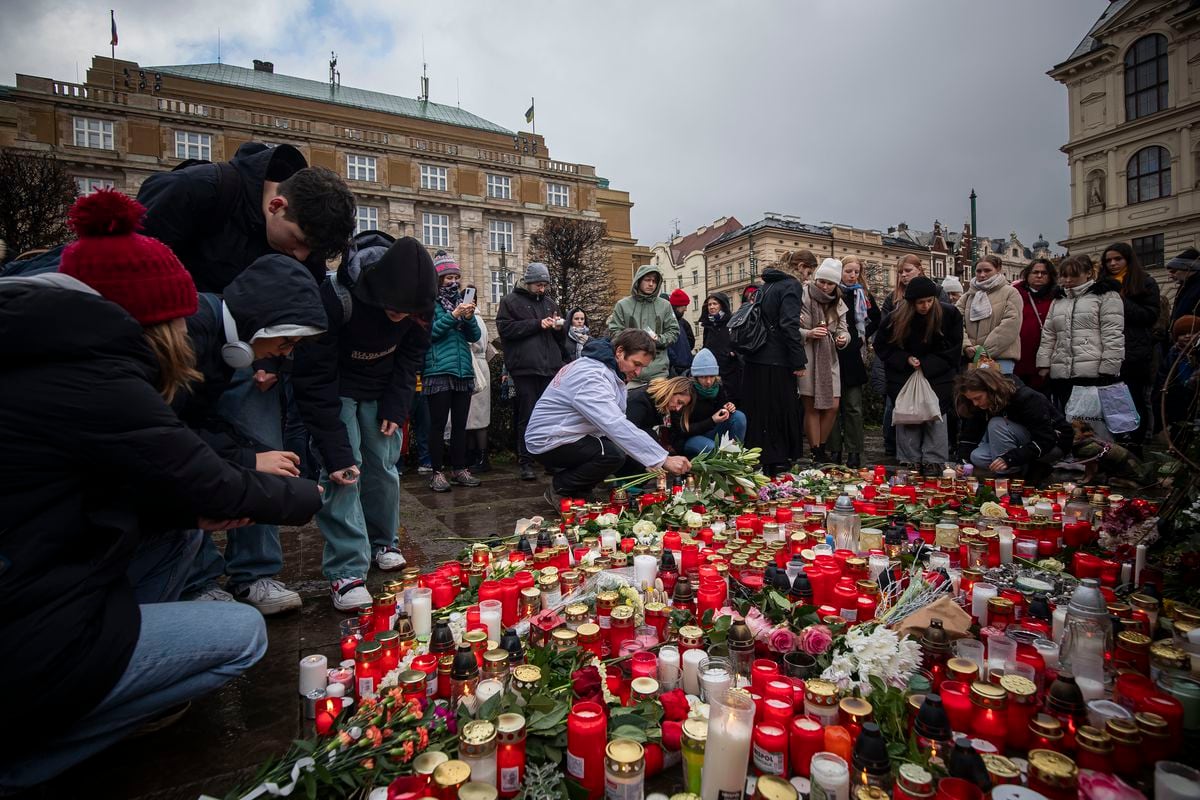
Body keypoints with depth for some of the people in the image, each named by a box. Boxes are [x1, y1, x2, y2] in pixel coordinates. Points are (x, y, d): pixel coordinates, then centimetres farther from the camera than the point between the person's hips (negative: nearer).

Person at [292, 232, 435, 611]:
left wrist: (395, 407, -11)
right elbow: (313, 381, -29)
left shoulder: (414, 304, -21)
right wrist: (336, 451, -30)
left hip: (380, 389, 4)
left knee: (383, 467, 4)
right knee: (342, 473, -13)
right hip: (334, 390, -4)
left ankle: (383, 543, 25)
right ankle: (346, 572, -7)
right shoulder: (334, 299, -34)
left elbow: (412, 354, -2)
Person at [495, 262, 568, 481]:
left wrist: (559, 327, 3)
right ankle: (526, 462, 4)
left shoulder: (549, 302, 21)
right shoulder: (511, 301, 6)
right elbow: (505, 328, -8)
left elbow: (561, 338, 27)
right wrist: (537, 324, -10)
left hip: (551, 366, 5)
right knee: (527, 416, -3)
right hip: (525, 367, -4)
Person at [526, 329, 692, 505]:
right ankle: (560, 490, -5)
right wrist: (664, 459, -38)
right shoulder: (591, 377, -27)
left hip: (566, 435, 10)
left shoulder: (610, 371, 5)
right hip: (548, 442, -10)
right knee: (613, 454, -25)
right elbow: (616, 426, -37)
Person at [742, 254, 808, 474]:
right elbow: (789, 325, -17)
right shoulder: (791, 285, -6)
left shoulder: (765, 286, 18)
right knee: (781, 415, 1)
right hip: (776, 364, -8)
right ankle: (778, 466, 6)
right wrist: (799, 362, -15)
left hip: (753, 361, 8)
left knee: (757, 415, 13)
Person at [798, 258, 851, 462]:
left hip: (829, 359, 6)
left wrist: (843, 338, -11)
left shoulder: (838, 304, 13)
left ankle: (821, 448, 21)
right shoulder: (802, 297, -6)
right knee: (811, 407, -2)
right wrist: (808, 333, -22)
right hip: (806, 358, -6)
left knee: (832, 406, 4)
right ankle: (817, 455, 6)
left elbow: (842, 330, 11)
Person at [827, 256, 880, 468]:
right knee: (833, 405, 3)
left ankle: (854, 452, 6)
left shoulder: (863, 295, 11)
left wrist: (864, 337, 13)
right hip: (833, 355, -1)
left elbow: (876, 319, 23)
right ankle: (835, 450, 11)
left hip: (853, 356, 1)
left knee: (853, 407, 0)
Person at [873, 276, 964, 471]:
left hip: (938, 376, 0)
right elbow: (881, 346, 0)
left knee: (936, 416, -3)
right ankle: (909, 461, 9)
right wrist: (905, 359, -14)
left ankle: (934, 461, 4)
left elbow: (954, 347, -2)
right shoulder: (895, 318, -10)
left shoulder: (949, 314, -11)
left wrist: (927, 366, -11)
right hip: (904, 376, 1)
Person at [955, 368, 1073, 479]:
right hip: (1024, 443, 7)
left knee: (996, 424, -30)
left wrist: (1009, 458, -40)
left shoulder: (1027, 398, -28)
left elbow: (1045, 441, -31)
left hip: (1054, 443, -7)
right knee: (976, 457, -16)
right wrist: (963, 460, -26)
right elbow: (969, 434, -10)